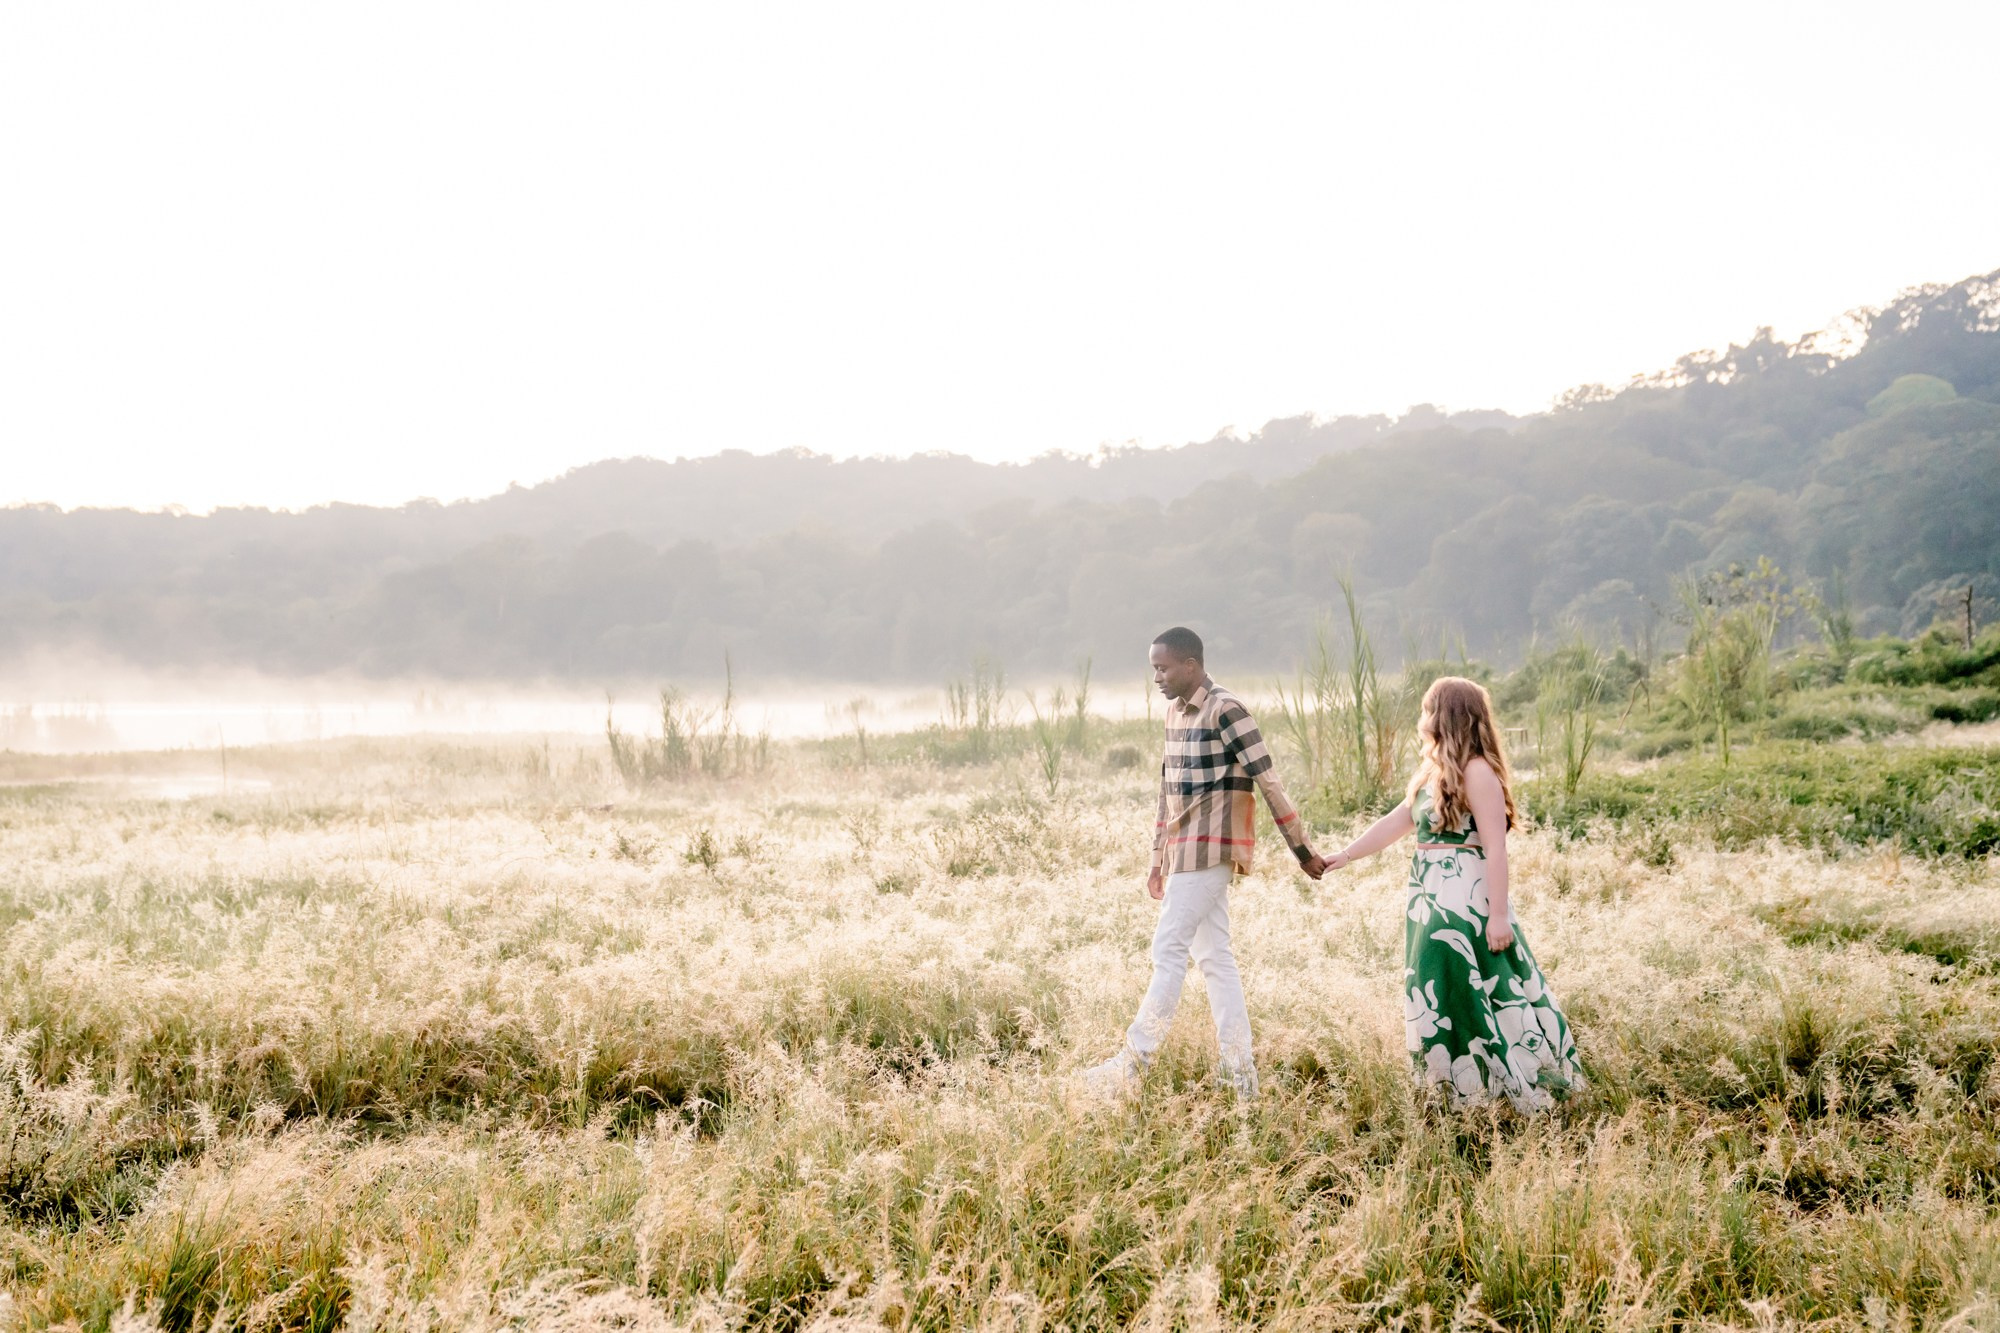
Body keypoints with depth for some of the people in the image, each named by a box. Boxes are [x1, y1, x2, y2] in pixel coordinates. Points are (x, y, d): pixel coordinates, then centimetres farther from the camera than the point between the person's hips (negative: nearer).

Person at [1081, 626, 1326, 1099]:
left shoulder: (1226, 711, -13)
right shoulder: (1176, 713, 15)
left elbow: (1268, 781, -13)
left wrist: (1302, 850, -12)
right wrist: (1158, 859, 22)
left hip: (1210, 848, -9)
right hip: (1186, 852, 9)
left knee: (1169, 950, -8)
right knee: (1212, 954, 9)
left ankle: (1134, 1064, -5)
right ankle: (1239, 1068, 12)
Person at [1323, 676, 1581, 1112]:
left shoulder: (1477, 772, -15)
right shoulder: (1432, 772, 13)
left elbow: (1496, 847, -19)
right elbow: (1394, 823, 20)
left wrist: (1499, 914, -21)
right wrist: (1343, 856, 20)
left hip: (1467, 904, -9)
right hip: (1431, 902, 9)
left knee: (1471, 999, -5)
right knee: (1438, 1001, 13)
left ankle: (1525, 1091, 6)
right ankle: (1461, 1094, 22)